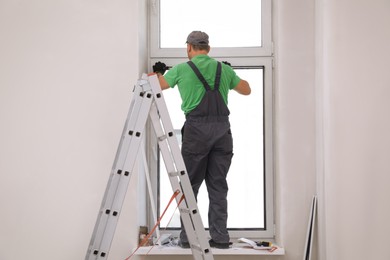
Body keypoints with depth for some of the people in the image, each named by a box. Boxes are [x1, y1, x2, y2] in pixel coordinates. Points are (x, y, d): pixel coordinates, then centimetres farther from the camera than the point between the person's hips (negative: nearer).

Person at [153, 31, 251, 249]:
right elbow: (246, 90, 25)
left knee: (190, 185, 5)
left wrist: (158, 73, 40)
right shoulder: (224, 69, 13)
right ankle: (220, 237, 7)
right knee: (218, 186, 7)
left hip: (197, 129, -3)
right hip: (222, 129, 3)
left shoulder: (182, 69, 5)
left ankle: (188, 237, 5)